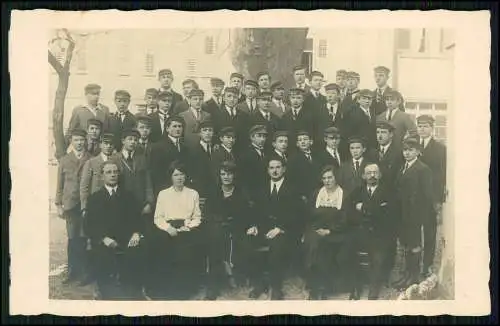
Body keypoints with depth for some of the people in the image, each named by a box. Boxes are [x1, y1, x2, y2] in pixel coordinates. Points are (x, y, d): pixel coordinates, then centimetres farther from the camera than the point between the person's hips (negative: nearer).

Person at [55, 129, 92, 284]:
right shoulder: (64, 160, 11)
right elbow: (60, 184, 11)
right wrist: (58, 204, 6)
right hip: (70, 204, 1)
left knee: (83, 238, -3)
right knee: (72, 239, 0)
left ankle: (82, 271, 5)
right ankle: (73, 272, 7)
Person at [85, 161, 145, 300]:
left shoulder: (128, 196, 19)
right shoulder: (94, 198, 14)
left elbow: (137, 219, 12)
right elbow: (90, 225, 5)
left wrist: (136, 234, -9)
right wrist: (104, 238, -12)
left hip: (127, 243, 0)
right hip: (105, 245, 0)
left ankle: (133, 297, -13)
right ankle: (107, 297, -8)